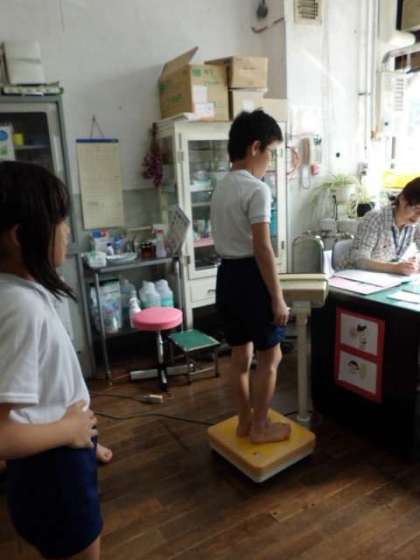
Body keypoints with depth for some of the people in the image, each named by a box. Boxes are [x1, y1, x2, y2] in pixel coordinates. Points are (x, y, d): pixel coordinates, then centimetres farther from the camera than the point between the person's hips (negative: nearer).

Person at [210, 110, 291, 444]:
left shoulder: (221, 188, 11)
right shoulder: (257, 190, -16)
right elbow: (262, 249, -21)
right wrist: (278, 298, -16)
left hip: (226, 275, 9)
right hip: (250, 277, -9)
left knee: (240, 355, 18)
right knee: (270, 357, 9)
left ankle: (245, 421, 32)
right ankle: (260, 427, 22)